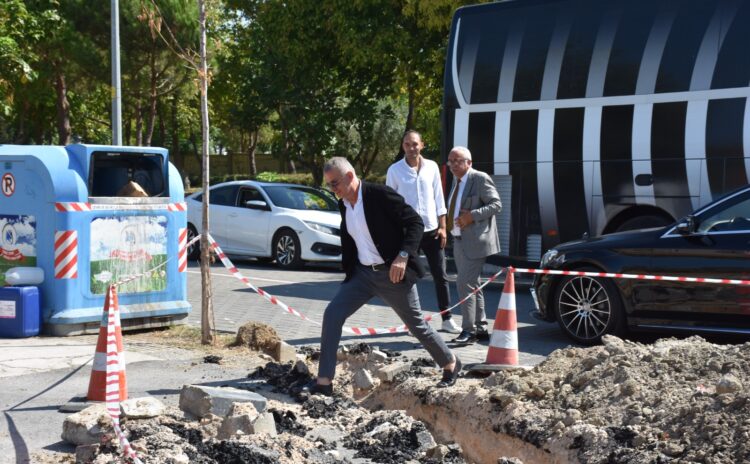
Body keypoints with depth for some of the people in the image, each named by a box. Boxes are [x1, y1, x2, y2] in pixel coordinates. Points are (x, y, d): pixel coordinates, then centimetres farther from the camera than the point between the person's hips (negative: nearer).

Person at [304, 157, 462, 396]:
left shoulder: (380, 195, -17)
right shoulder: (343, 205, 5)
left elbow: (416, 222, -17)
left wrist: (403, 256, -26)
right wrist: (348, 271, 14)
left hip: (393, 273, -6)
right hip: (363, 273, 6)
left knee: (416, 324, 6)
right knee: (332, 315, -8)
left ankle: (451, 364, 31)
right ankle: (324, 382, -6)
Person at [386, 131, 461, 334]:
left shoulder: (432, 167, 4)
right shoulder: (395, 170, -2)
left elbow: (439, 199, 7)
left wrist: (442, 227, 1)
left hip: (431, 230, 2)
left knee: (441, 276, 3)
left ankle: (447, 319, 9)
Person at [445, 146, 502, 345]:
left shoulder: (480, 179, -11)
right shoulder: (457, 181, 15)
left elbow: (496, 204, -14)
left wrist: (472, 216, -23)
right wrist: (449, 222, 8)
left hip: (475, 240, -9)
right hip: (460, 240, 9)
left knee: (465, 283, -13)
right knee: (471, 285, 12)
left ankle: (469, 330, -9)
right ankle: (481, 328, 20)